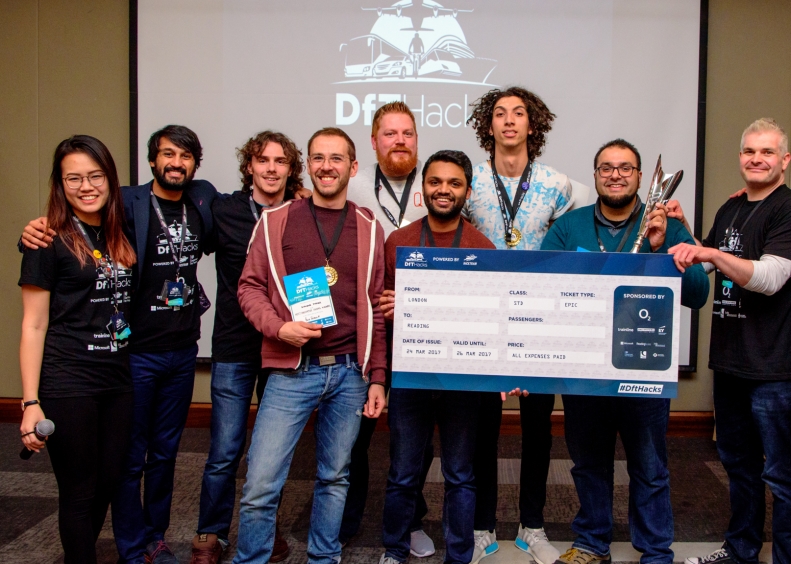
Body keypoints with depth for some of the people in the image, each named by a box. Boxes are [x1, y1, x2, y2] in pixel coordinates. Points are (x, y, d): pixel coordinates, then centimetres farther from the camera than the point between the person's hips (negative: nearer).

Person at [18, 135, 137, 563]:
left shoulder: (118, 235, 10)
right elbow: (33, 326, -8)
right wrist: (30, 402, -13)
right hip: (67, 384, -6)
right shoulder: (50, 242, -7)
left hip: (117, 380, 6)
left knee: (108, 482, 13)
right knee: (79, 491, 3)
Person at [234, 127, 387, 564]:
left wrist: (377, 377, 5)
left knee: (334, 478, 13)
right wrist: (278, 327, -13)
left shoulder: (369, 229, 7)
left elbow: (376, 309, 9)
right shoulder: (275, 221, 3)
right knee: (261, 485, -5)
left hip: (349, 373, 2)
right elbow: (249, 286, 5)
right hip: (292, 371, -2)